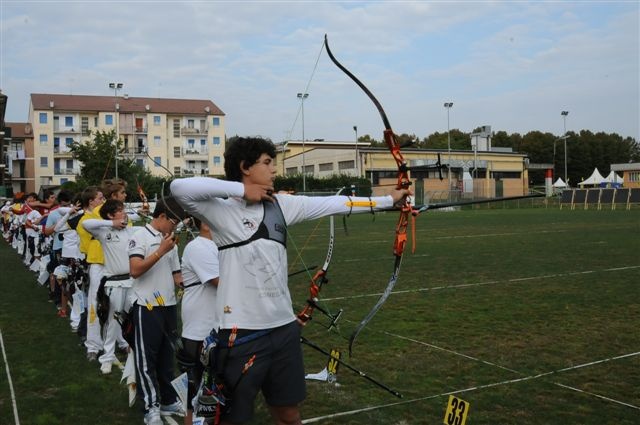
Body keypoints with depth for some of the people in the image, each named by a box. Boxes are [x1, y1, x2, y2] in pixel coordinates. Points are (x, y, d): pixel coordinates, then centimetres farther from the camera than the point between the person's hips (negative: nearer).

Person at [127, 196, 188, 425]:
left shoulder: (171, 241, 12)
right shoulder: (140, 236, -8)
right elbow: (135, 270, -18)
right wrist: (160, 251, -18)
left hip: (169, 305, 7)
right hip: (147, 306, -7)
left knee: (167, 355, 14)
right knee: (146, 357, 1)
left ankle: (168, 400, 24)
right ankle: (151, 407, 9)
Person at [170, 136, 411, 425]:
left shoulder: (281, 205, 7)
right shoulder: (222, 209, -9)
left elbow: (332, 204, 10)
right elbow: (179, 188, -24)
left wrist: (389, 199, 13)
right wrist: (240, 189, -17)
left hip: (284, 327, 6)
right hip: (242, 333, -6)